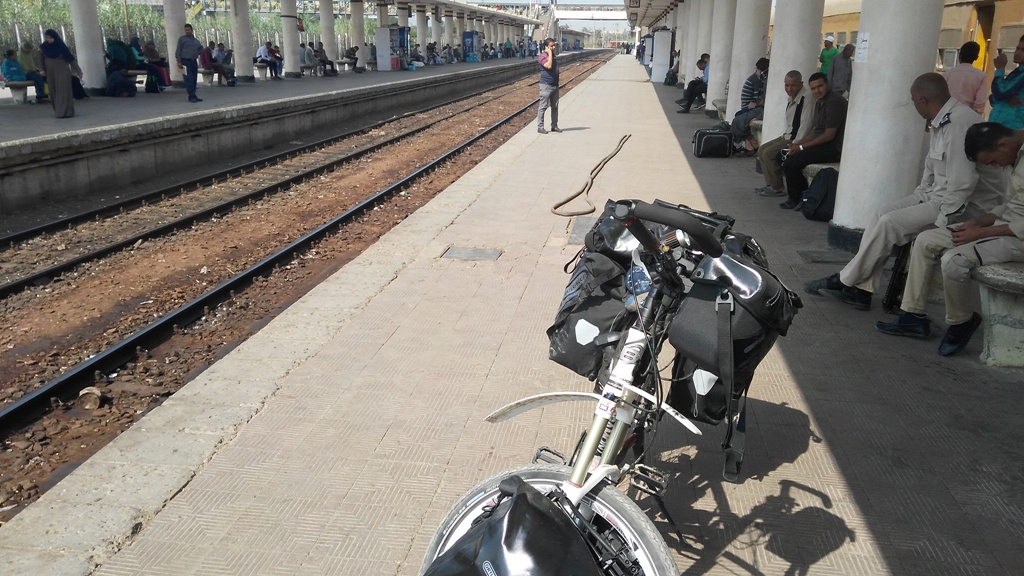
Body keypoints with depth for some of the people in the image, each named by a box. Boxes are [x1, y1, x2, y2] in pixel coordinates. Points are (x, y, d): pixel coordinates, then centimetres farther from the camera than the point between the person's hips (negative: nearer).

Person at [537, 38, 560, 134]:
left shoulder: (553, 56, 14)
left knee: (555, 106, 11)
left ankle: (554, 126, 20)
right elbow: (549, 66, -29)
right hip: (546, 85, -8)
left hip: (555, 85, 8)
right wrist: (550, 53, -22)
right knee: (543, 106, -3)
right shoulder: (542, 56, -12)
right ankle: (540, 126, 2)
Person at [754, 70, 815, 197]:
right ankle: (770, 184, 9)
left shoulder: (807, 97, -19)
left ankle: (777, 189, -10)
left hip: (797, 138, -10)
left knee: (768, 153, -19)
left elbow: (805, 124, -23)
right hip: (787, 136, 10)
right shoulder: (791, 97, 12)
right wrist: (784, 137, 11)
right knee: (761, 149, 7)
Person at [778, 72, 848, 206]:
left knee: (790, 164, -20)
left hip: (833, 149, -10)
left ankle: (795, 199, 1)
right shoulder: (819, 102, 14)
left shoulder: (834, 102, -17)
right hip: (821, 145, 10)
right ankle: (803, 192, 14)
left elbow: (829, 135, -21)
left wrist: (801, 147, -15)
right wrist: (797, 144, 2)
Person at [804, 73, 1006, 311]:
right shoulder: (941, 121, 8)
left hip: (966, 204, -10)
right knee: (881, 216, -1)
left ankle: (846, 281, -4)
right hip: (938, 194, 10)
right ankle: (861, 289, -4)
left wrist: (940, 221, -23)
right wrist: (917, 197, 11)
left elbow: (962, 182, -27)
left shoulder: (959, 122, -23)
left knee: (889, 223, -18)